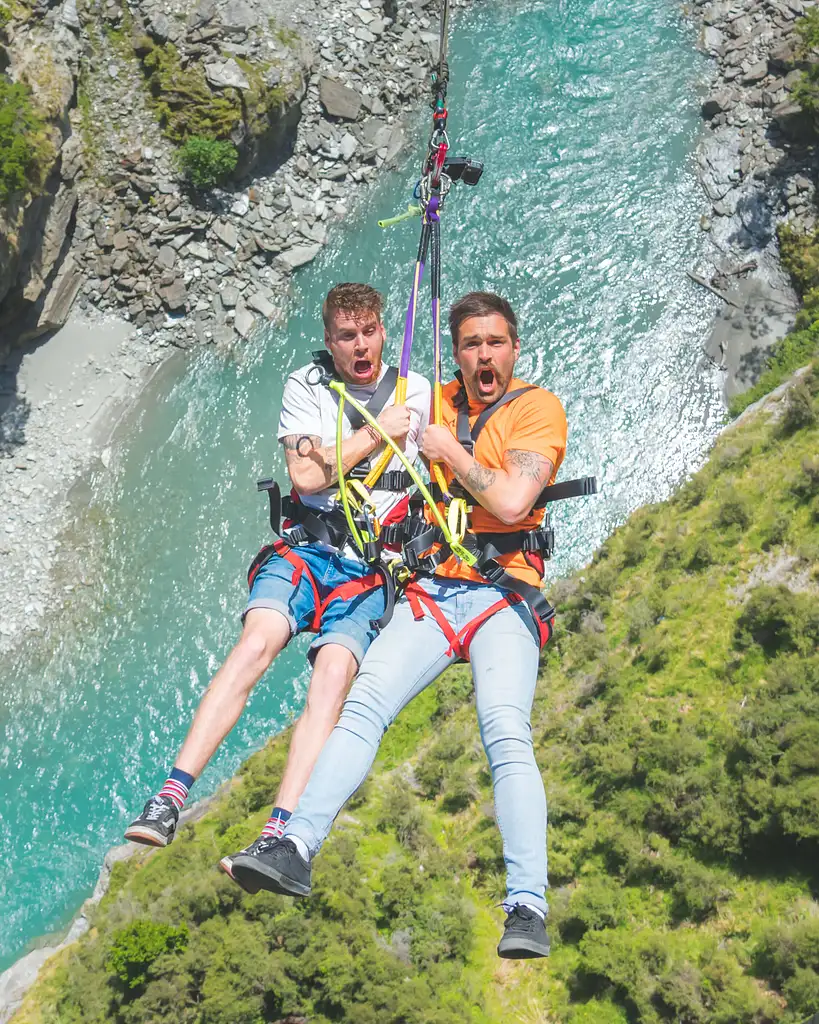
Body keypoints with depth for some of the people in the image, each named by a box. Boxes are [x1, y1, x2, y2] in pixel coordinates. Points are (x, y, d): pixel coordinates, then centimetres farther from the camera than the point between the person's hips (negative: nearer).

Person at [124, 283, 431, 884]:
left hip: (371, 569, 0)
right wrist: (375, 435, -4)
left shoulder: (415, 392, 10)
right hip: (305, 551, 0)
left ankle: (276, 838, -32)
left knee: (333, 677, -24)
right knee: (255, 645, -26)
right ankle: (170, 799, -29)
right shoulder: (306, 387, 7)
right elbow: (305, 476, -6)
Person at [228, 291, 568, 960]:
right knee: (363, 705, -18)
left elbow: (511, 503, -14)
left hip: (504, 597, -4)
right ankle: (296, 851, -25)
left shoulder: (538, 408, 1)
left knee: (507, 736, -24)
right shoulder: (439, 403, 19)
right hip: (432, 591, 5)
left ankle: (528, 909, -27)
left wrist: (450, 452, -3)